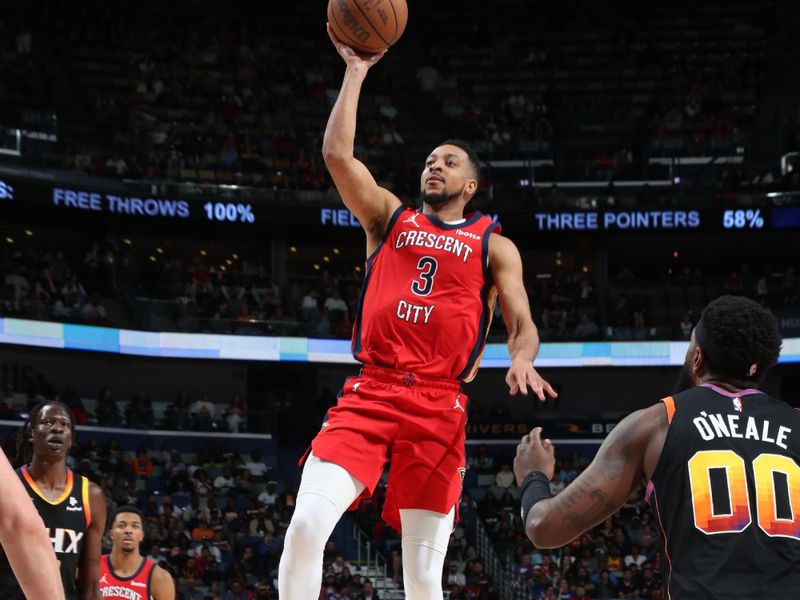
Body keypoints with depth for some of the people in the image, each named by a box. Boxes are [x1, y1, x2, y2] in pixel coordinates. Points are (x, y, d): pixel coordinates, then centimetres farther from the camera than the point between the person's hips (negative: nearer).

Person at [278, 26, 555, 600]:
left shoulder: (494, 245, 14)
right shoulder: (389, 216, 17)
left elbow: (523, 322, 6)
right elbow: (337, 153, 4)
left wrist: (522, 360, -17)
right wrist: (357, 72, 6)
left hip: (439, 405, 0)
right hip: (370, 392, 1)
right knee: (307, 525, -19)